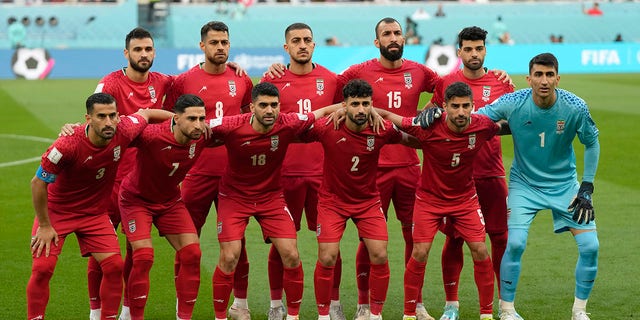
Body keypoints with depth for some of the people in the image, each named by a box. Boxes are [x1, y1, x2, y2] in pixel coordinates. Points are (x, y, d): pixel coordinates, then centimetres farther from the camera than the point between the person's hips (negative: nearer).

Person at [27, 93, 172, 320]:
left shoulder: (123, 132, -19)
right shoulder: (68, 144, -31)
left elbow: (146, 113, 5)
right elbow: (38, 182, -19)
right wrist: (44, 226, -14)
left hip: (95, 213, 4)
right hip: (56, 211, -4)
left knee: (114, 266, -8)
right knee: (42, 268, -13)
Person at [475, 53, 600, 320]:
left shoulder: (575, 108, -18)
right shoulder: (512, 103, -20)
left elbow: (592, 144, -1)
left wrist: (587, 188, -4)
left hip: (565, 184, 2)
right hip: (524, 184, -1)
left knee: (590, 246, -7)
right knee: (515, 243, -19)